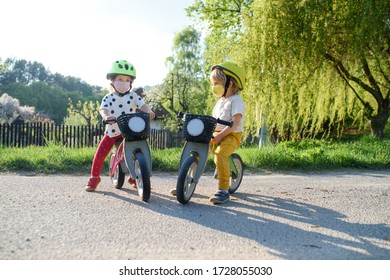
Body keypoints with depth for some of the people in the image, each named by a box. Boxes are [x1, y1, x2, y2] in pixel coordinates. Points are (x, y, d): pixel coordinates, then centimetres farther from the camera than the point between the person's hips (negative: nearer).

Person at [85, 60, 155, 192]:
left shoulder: (133, 96, 0)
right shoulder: (108, 98, -3)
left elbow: (143, 105, -13)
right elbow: (103, 109, -19)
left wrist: (149, 112, -35)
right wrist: (106, 116, -42)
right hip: (112, 131, -1)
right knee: (100, 154, -5)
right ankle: (94, 178, 13)